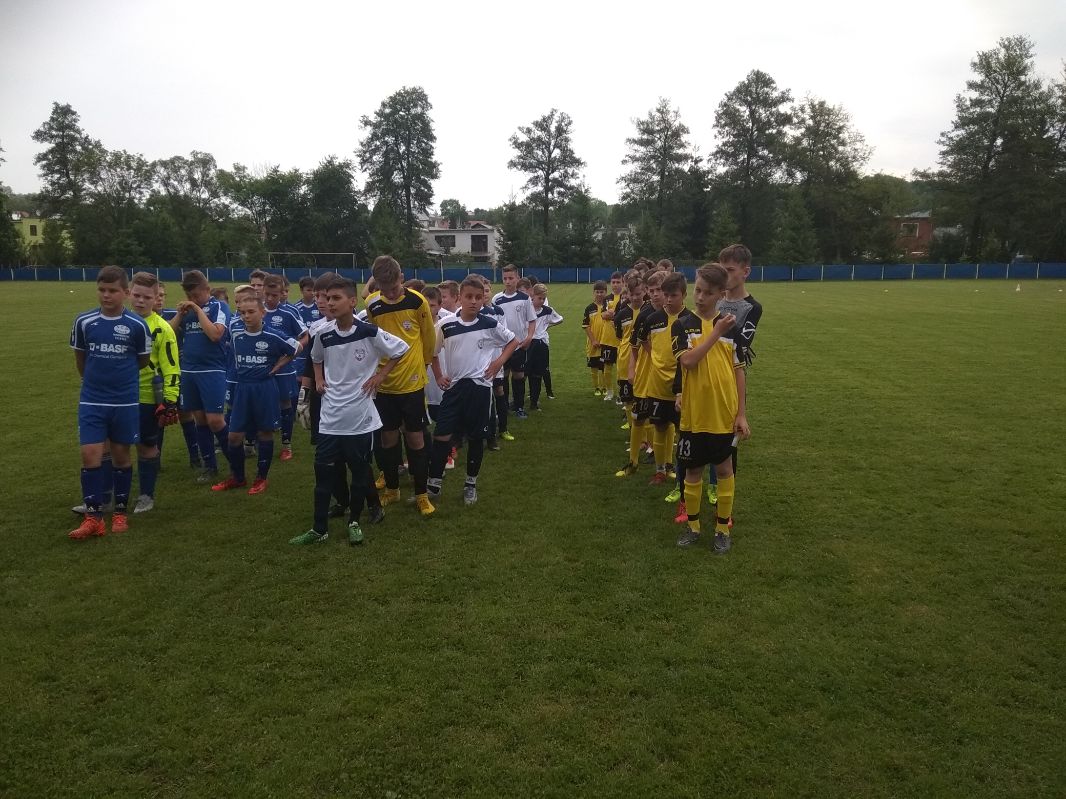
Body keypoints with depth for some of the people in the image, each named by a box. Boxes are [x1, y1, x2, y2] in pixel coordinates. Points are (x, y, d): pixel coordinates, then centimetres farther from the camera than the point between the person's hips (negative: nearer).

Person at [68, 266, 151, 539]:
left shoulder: (137, 325, -8)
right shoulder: (84, 321, -3)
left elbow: (143, 361, 6)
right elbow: (80, 357, 12)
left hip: (125, 402, -1)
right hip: (91, 401, 1)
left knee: (121, 455, 9)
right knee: (90, 456, -4)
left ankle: (120, 512, 23)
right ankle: (93, 517, 4)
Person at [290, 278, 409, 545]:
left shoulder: (370, 333, -13)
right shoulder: (322, 334, -1)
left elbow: (402, 349, -1)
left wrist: (380, 375, -3)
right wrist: (319, 380, 6)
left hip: (360, 415, -3)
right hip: (330, 415, 3)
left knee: (360, 471, 9)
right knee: (323, 471, 5)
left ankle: (354, 522, 27)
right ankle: (319, 529, 16)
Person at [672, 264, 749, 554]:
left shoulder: (730, 326, 1)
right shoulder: (682, 325, -3)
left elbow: (738, 371, 3)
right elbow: (688, 361, -19)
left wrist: (741, 413, 0)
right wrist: (716, 332, -19)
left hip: (724, 414, 1)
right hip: (694, 414, -1)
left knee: (724, 468, 11)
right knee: (693, 470, 11)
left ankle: (723, 527, 25)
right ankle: (692, 525, 27)